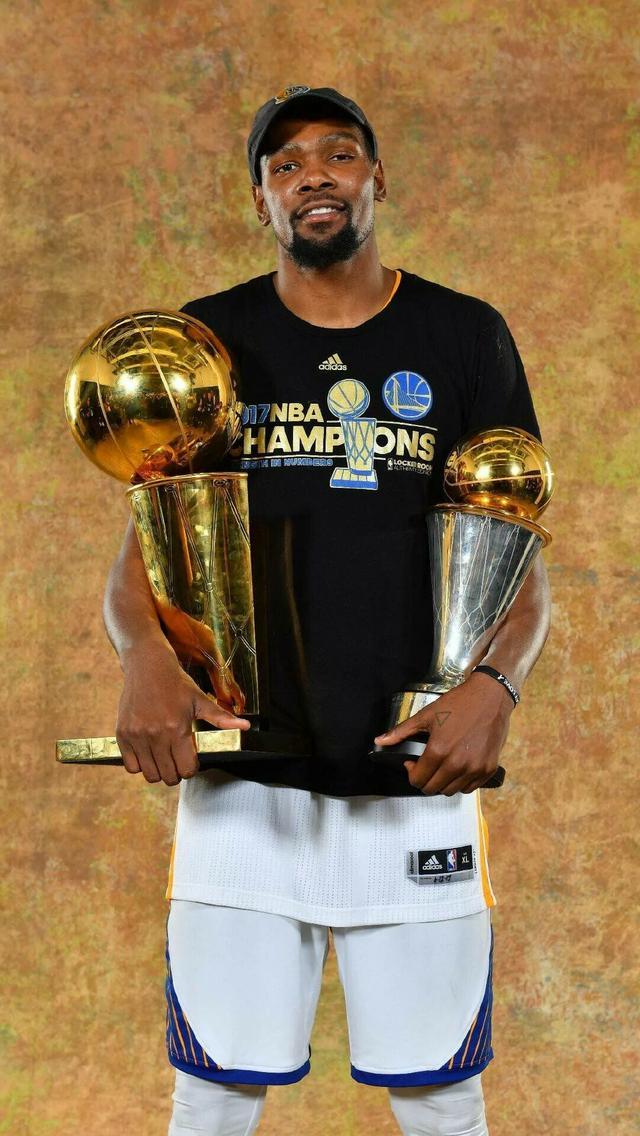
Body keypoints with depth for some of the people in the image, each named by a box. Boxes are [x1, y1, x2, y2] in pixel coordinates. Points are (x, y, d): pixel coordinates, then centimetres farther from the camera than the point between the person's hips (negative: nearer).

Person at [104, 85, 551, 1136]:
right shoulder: (207, 339, 7)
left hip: (418, 783, 0)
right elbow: (143, 547, 4)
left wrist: (495, 682, -16)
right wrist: (145, 654, -18)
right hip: (240, 782, 0)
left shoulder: (465, 338, 6)